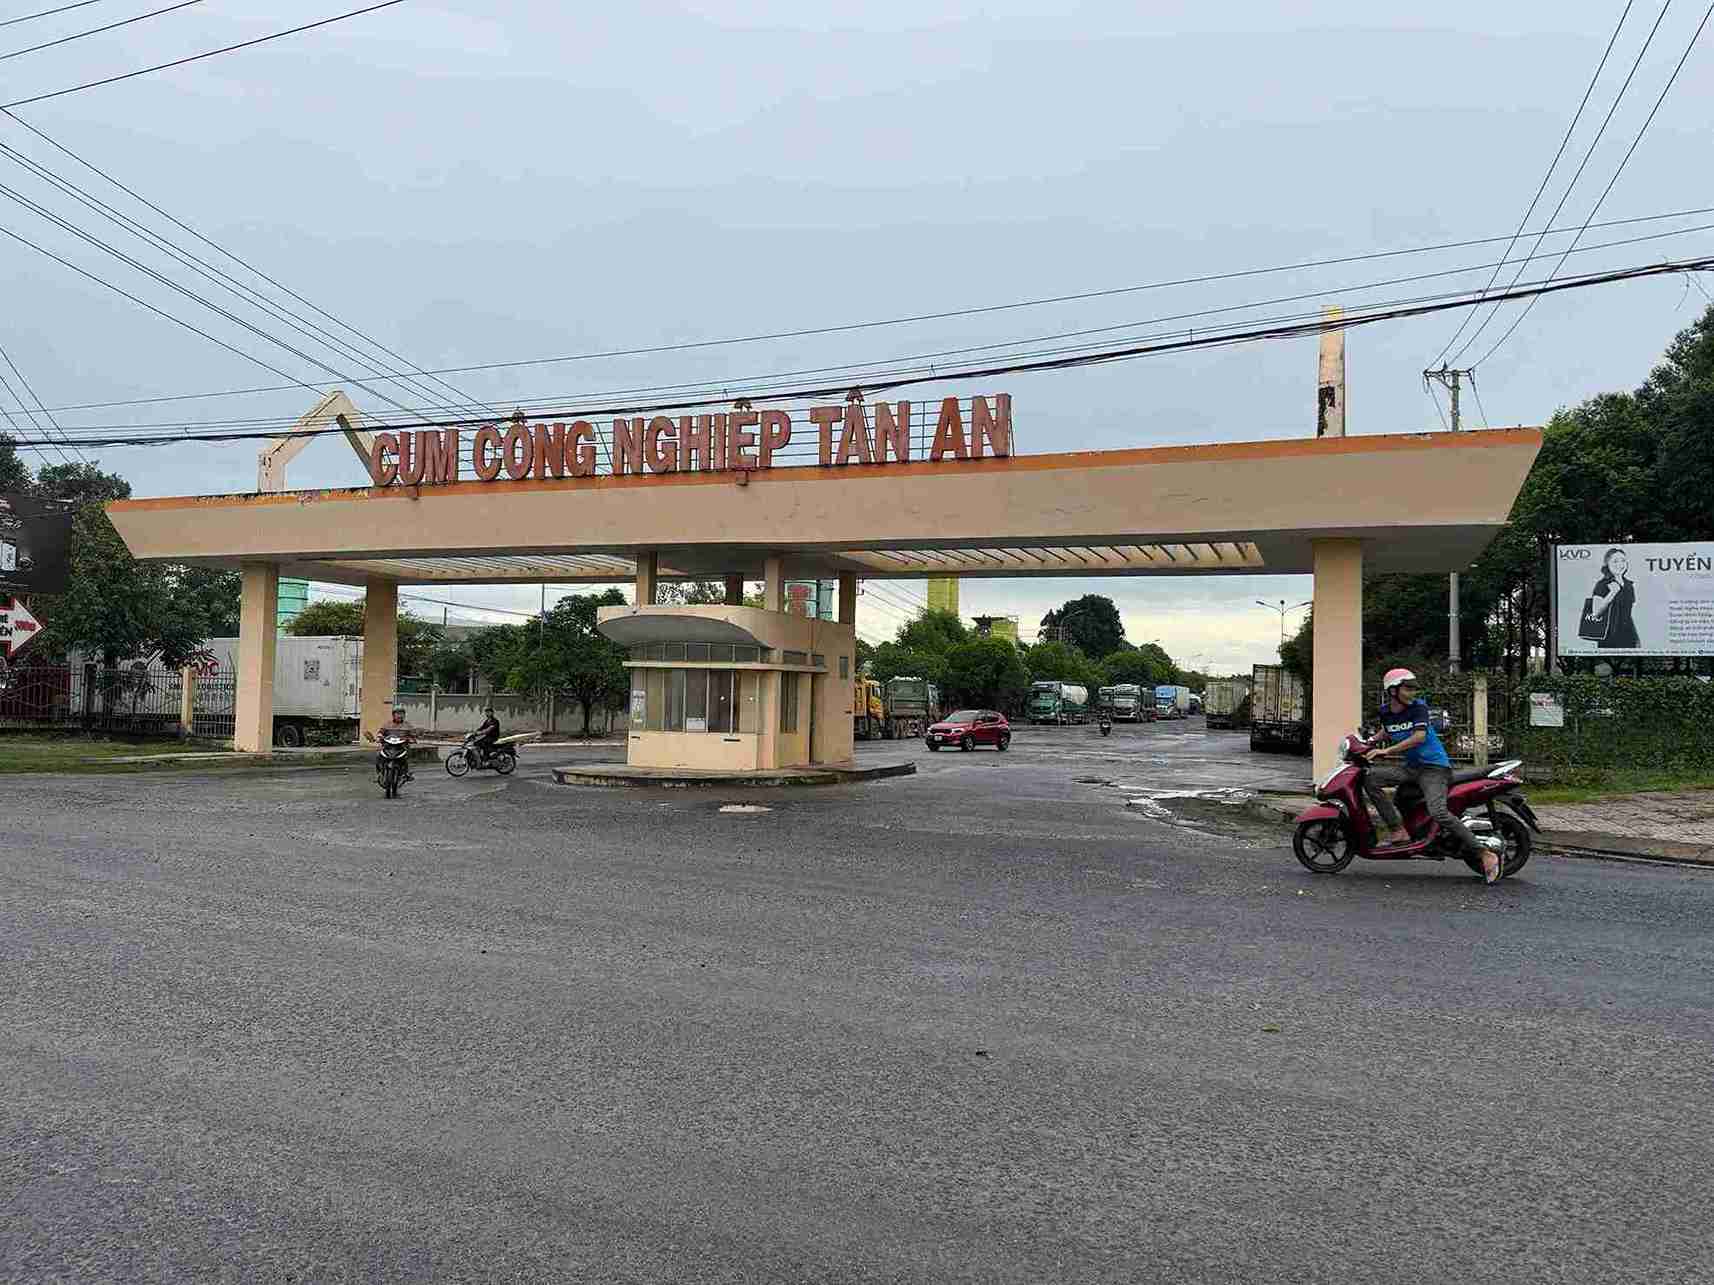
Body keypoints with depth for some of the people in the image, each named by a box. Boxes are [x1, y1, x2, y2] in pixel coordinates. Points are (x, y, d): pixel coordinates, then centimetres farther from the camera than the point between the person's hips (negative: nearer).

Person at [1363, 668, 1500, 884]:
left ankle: (1485, 855, -18)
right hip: (1411, 767, 6)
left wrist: (1386, 751, -25)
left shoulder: (1418, 707, -10)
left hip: (1434, 766, -6)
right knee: (1370, 781, -11)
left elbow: (1419, 737, -24)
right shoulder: (1385, 712, 7)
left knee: (1438, 812, -25)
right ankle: (1397, 829, -12)